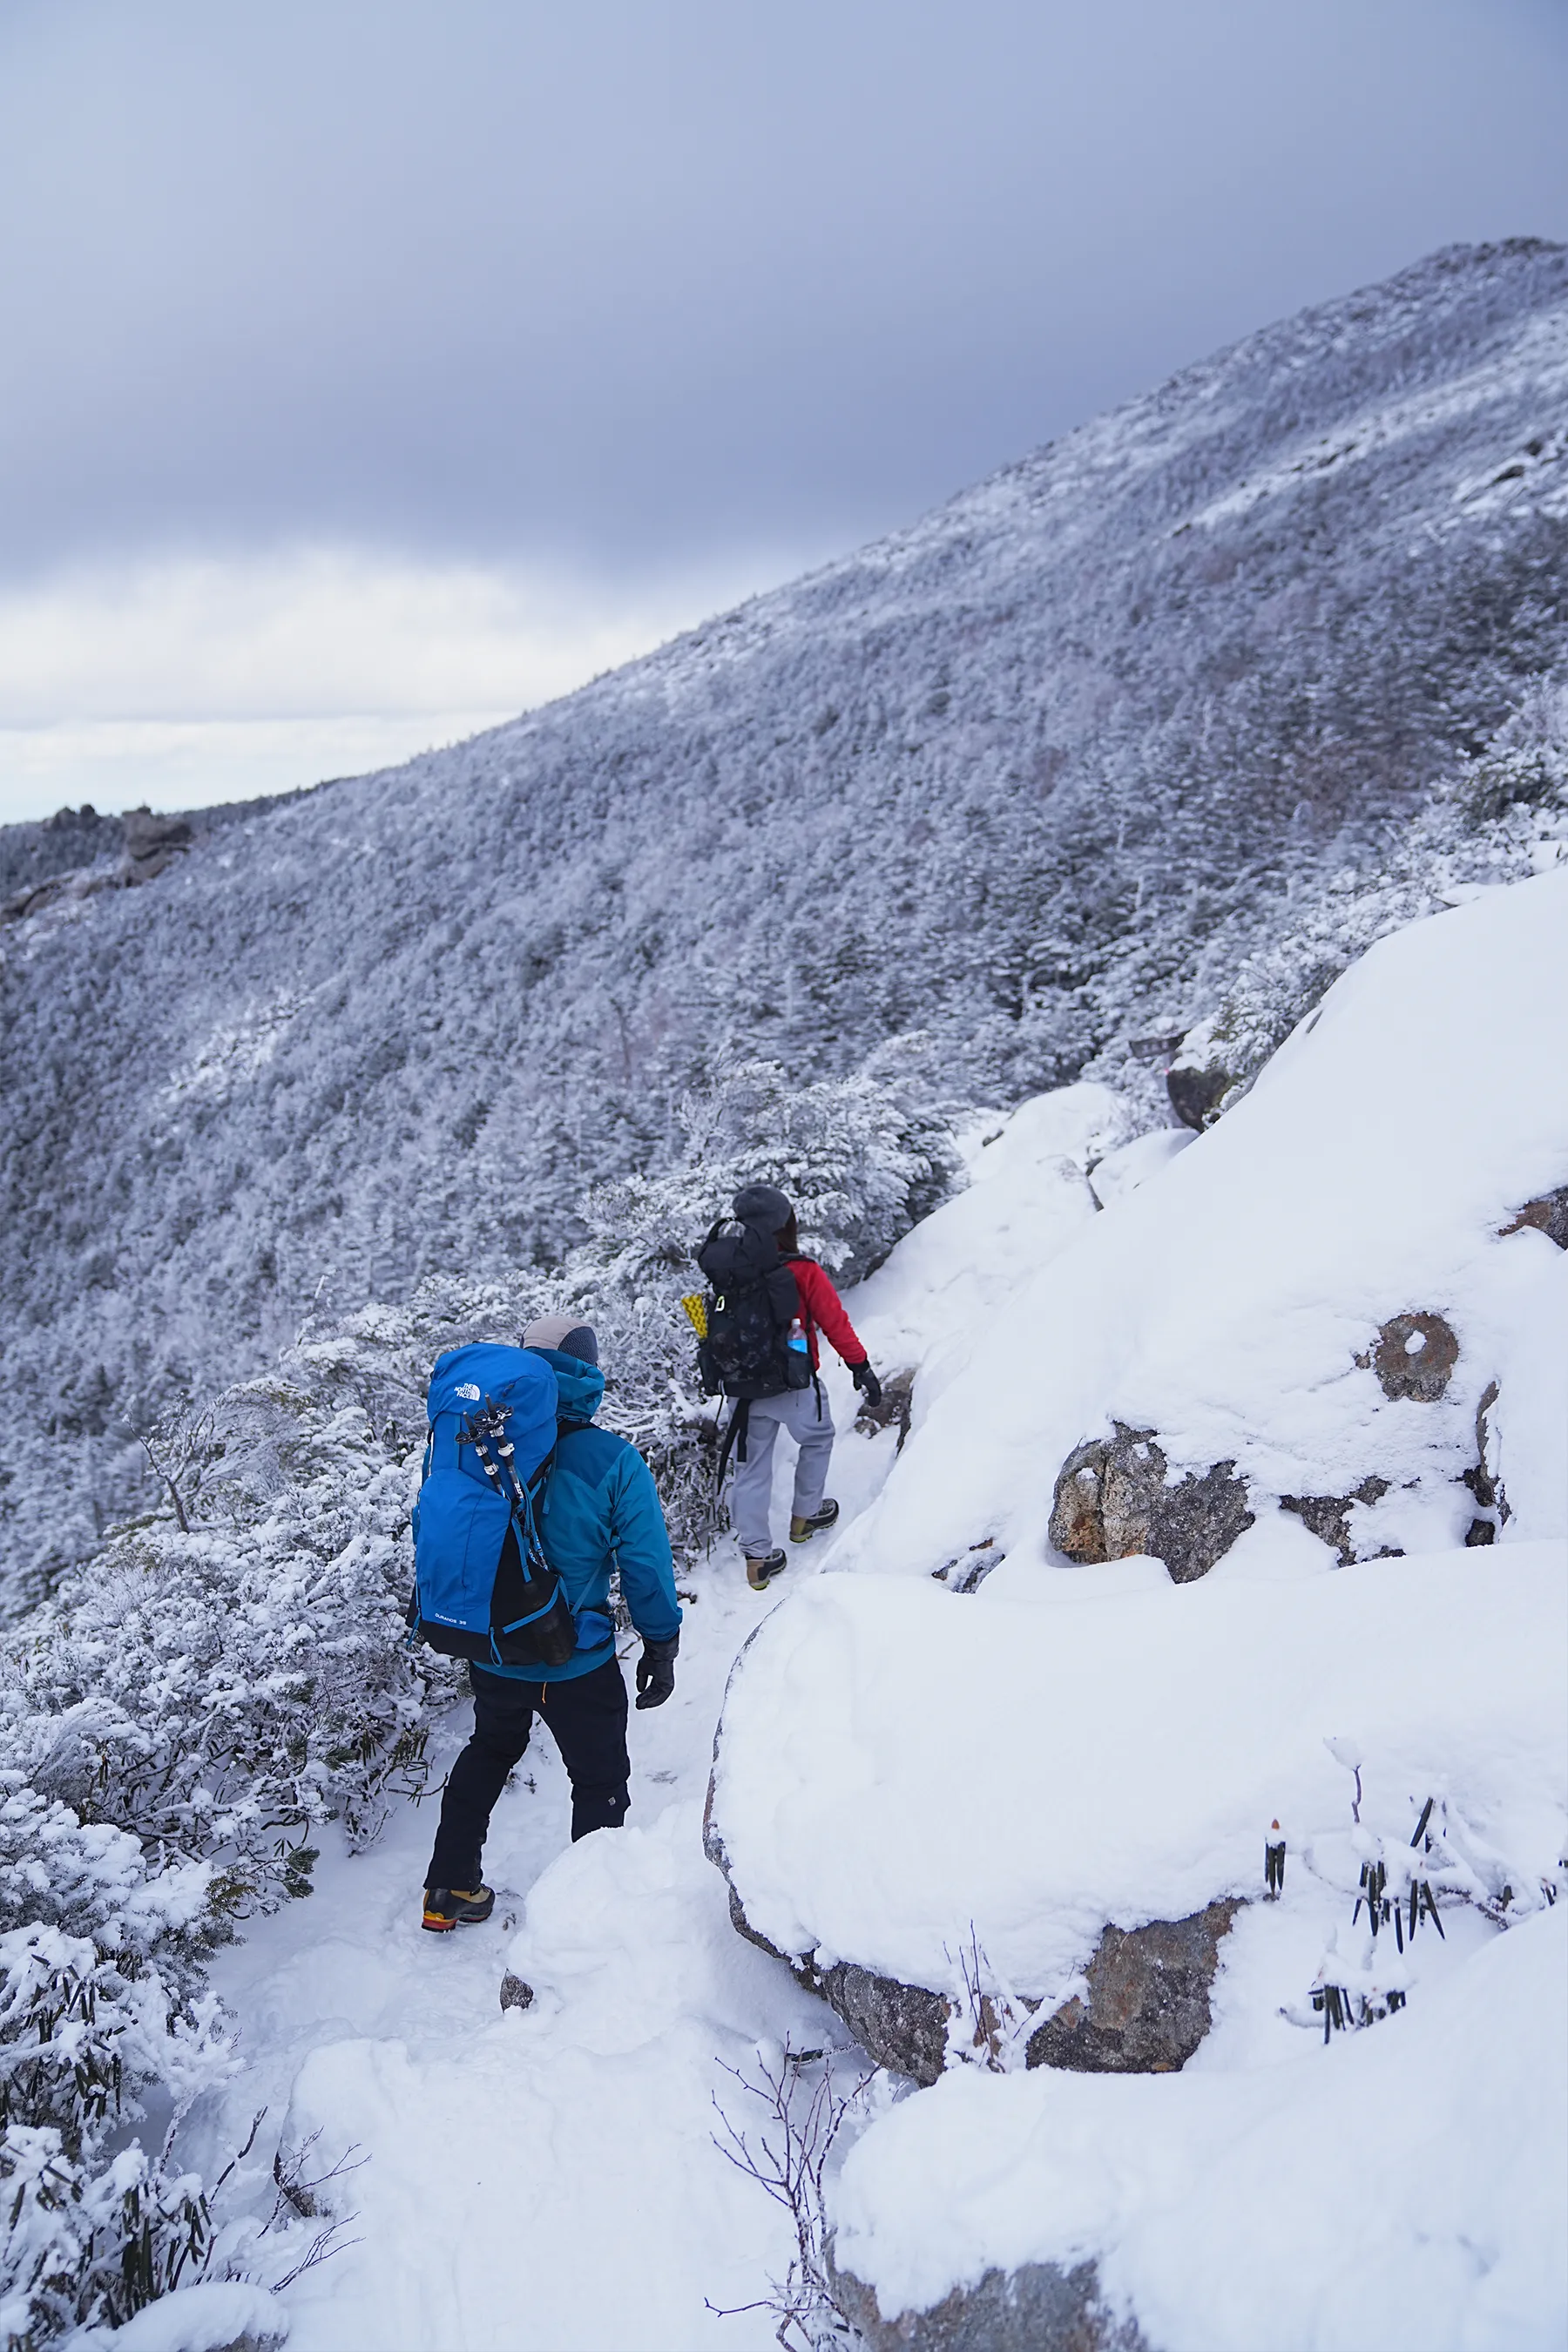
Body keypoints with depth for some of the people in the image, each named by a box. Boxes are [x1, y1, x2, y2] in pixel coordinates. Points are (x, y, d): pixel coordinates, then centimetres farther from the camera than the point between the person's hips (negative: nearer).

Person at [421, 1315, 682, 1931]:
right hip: (578, 1665, -4)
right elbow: (646, 1566, -14)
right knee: (600, 1783, 16)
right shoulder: (614, 1463, -18)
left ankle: (449, 1890, 39)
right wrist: (660, 1646, 0)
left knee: (489, 1752, 29)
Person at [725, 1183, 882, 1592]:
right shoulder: (804, 1273, -18)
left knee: (752, 1467, 12)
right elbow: (834, 1321, -13)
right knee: (817, 1439, 26)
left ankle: (756, 1556, 16)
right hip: (794, 1386, -3)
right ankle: (805, 1516, 40)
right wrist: (860, 1365, -4)